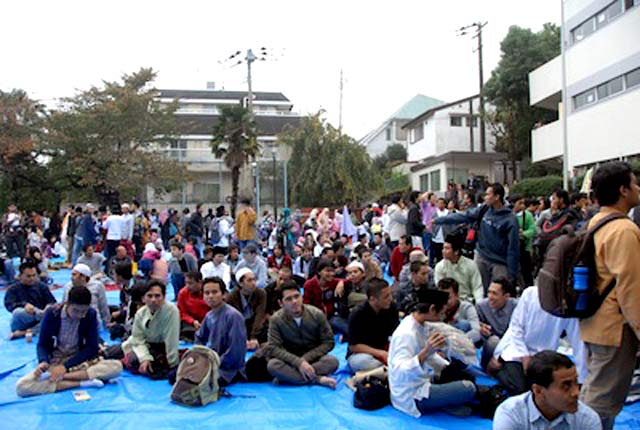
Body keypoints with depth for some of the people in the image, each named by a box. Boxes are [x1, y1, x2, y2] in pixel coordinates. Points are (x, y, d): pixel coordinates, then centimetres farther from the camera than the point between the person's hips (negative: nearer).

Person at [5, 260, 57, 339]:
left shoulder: (41, 286, 11)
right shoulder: (13, 289, 4)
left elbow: (52, 302, 3)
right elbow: (9, 305, -12)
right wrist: (24, 305, -31)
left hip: (39, 322, 3)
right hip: (23, 324, -3)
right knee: (18, 312, -35)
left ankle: (24, 333, -26)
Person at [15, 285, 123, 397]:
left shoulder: (91, 315, -11)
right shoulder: (51, 313, -14)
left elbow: (92, 348, -11)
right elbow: (42, 344, -5)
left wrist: (66, 366, -22)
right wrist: (43, 362, -27)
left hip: (80, 361, 0)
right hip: (54, 363, 0)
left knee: (117, 366, -27)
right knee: (21, 386, -29)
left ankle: (59, 377, -24)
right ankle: (82, 382, -28)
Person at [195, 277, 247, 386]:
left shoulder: (233, 315, -19)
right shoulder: (209, 315, 3)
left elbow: (235, 350, -21)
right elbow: (199, 338, 21)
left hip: (229, 368, -7)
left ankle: (235, 377, -4)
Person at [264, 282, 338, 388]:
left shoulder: (317, 314, -12)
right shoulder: (276, 319, -13)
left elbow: (329, 342, -7)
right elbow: (273, 348, -18)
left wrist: (305, 359, -19)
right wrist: (298, 362, -30)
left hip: (313, 359, 0)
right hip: (291, 361, 0)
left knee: (332, 361, -30)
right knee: (272, 365, -32)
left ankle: (289, 376, -25)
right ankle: (318, 379, -28)